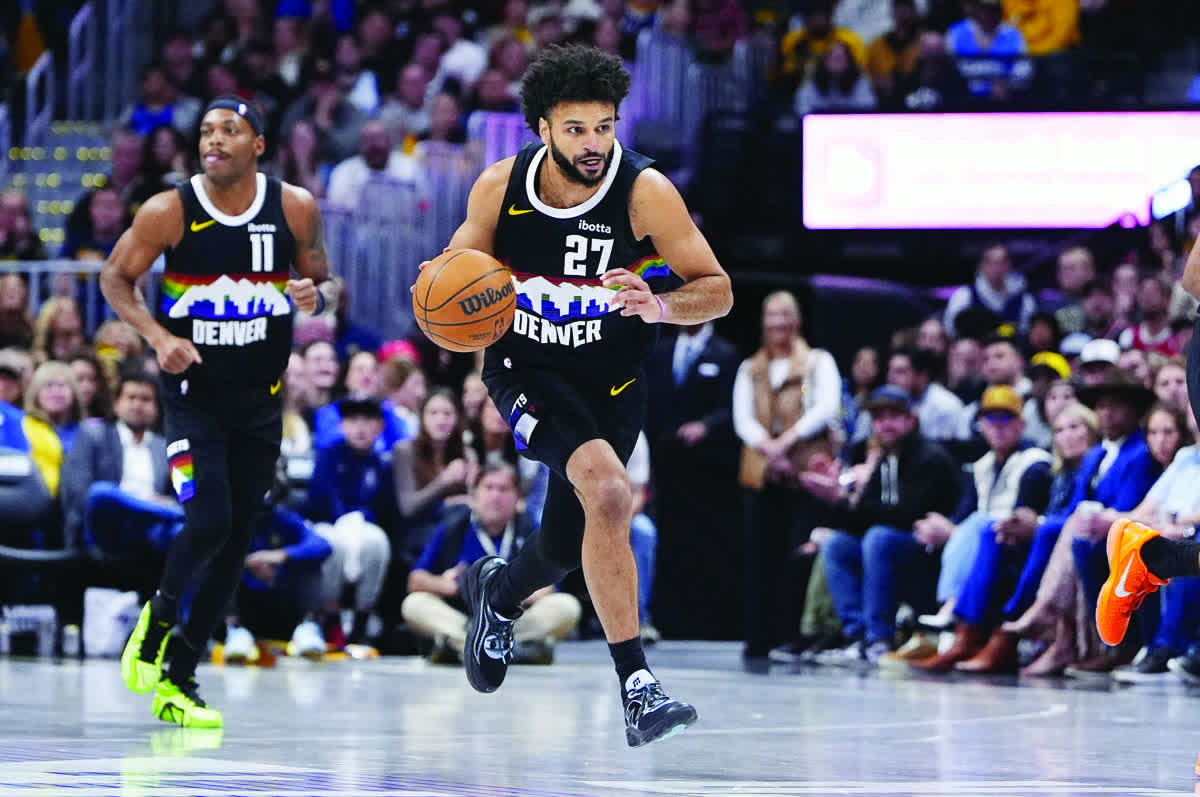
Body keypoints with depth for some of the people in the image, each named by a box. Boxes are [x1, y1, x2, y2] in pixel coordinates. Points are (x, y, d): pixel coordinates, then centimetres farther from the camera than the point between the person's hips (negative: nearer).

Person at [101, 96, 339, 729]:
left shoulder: (294, 208, -5)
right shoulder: (169, 212, -11)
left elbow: (326, 282, 7)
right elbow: (115, 279, 0)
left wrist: (317, 295, -17)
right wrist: (159, 336, -16)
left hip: (261, 398, 3)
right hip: (193, 391, -3)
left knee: (236, 540, 5)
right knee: (209, 522, -19)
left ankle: (178, 681, 15)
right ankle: (156, 622, 11)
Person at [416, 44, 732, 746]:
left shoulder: (646, 192, -18)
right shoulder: (501, 187, -13)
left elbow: (717, 290, -14)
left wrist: (660, 307, -35)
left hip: (612, 379, 2)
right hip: (526, 369, -2)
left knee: (566, 549, 11)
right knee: (607, 489, -29)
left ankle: (499, 592, 51)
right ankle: (637, 686, -27)